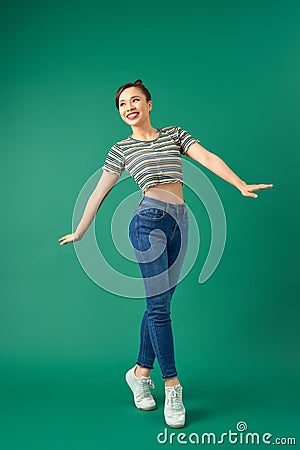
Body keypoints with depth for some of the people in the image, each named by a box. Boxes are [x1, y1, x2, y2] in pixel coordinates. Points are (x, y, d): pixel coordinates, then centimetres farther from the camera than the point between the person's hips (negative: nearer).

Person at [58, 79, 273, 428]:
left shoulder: (174, 134, 14)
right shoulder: (121, 150, 8)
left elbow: (207, 158, 1)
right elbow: (98, 193, 10)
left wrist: (241, 185, -13)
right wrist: (79, 232, 12)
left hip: (179, 223, 3)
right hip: (149, 222, -3)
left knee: (160, 303, 8)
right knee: (158, 305, -6)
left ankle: (140, 372, 24)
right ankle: (172, 386, 4)